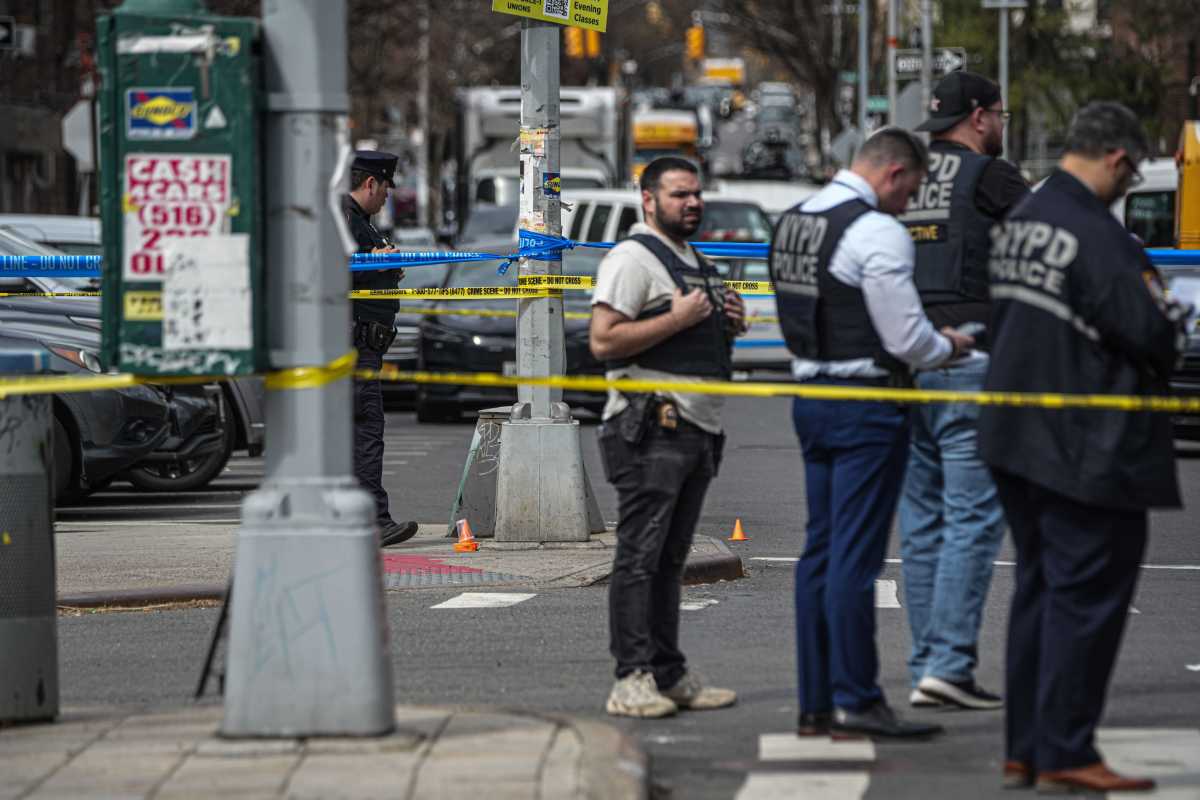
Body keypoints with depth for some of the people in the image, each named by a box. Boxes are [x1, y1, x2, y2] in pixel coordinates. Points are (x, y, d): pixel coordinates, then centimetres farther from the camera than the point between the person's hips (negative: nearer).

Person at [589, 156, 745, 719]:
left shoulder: (699, 265, 22)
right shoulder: (633, 258, -7)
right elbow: (603, 340, -16)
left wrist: (731, 324, 11)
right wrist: (677, 318, -17)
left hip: (698, 430, 9)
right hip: (653, 427, -9)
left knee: (670, 560, 11)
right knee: (639, 558, -10)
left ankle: (670, 676, 14)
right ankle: (631, 679, -12)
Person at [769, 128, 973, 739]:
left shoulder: (793, 223, 12)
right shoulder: (877, 231, -15)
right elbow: (907, 338, -16)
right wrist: (948, 347, 6)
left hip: (811, 398, 8)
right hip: (865, 410, -8)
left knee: (821, 549, 12)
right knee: (855, 555, -6)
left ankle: (816, 702, 15)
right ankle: (856, 701, -5)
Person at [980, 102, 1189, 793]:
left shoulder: (1019, 223, 9)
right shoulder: (1095, 234, -20)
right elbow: (1150, 334, -22)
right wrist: (1176, 320, 2)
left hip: (1018, 440, 9)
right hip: (1092, 449, -9)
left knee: (1040, 591, 15)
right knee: (1087, 597, -2)